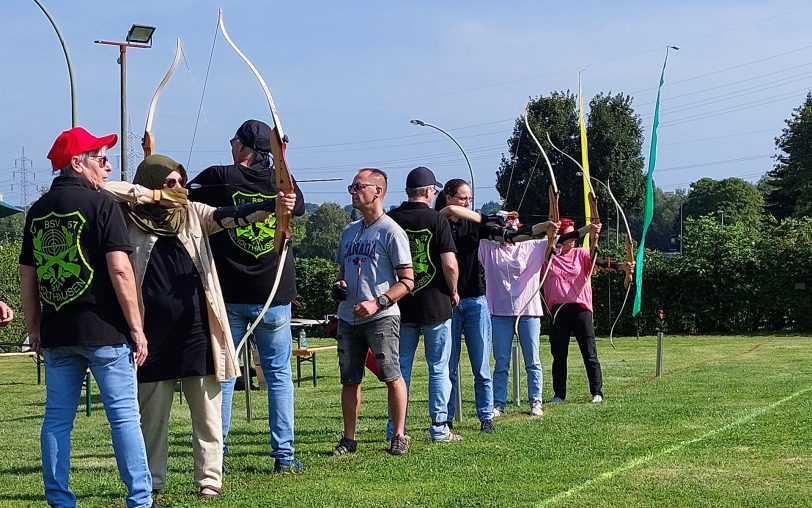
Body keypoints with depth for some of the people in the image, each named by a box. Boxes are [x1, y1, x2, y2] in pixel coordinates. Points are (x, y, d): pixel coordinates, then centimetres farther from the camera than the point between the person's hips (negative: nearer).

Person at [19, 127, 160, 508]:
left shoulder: (37, 211, 10)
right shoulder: (101, 205, -8)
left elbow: (26, 275, 14)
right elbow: (119, 269, -13)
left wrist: (34, 328, 21)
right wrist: (136, 327, -9)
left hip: (56, 333, 6)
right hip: (102, 331, -5)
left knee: (57, 418, 9)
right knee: (124, 415, 0)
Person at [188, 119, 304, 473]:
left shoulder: (218, 178, -7)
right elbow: (298, 206, 23)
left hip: (228, 295, -1)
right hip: (274, 296, 2)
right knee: (279, 374, 8)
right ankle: (284, 455, 6)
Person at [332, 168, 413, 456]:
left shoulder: (391, 231, -5)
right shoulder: (349, 232, 16)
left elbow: (407, 281, -8)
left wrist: (377, 303, -18)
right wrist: (339, 284, 4)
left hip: (381, 317, -6)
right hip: (348, 317, 7)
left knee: (391, 377, -8)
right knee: (349, 379, 7)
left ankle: (399, 436, 2)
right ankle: (349, 439, 14)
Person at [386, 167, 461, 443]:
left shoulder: (391, 219, 0)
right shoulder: (437, 219, -9)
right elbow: (449, 264, -15)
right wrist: (453, 291, 2)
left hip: (401, 305, 3)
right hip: (435, 305, -3)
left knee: (401, 368, 9)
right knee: (438, 369, 5)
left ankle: (395, 428, 10)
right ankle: (439, 428, 7)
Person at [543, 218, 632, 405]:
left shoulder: (581, 253, 5)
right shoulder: (550, 255, 6)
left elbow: (600, 262, -8)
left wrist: (622, 266, -27)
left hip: (581, 309, -1)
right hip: (558, 311, 1)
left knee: (590, 354, -2)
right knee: (559, 355, 6)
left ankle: (597, 393, 3)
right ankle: (559, 394, 16)